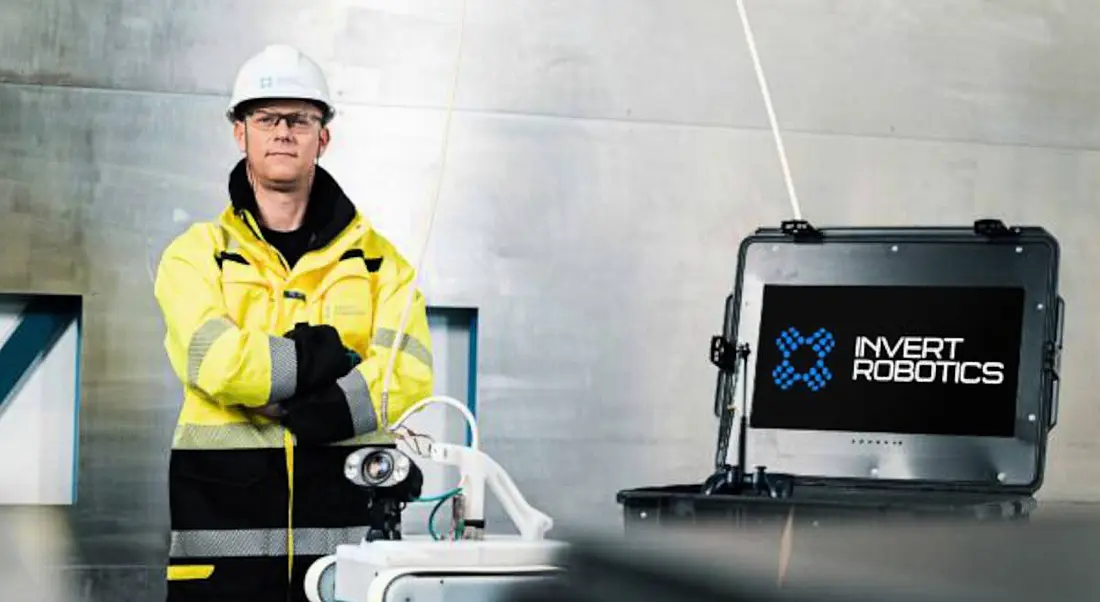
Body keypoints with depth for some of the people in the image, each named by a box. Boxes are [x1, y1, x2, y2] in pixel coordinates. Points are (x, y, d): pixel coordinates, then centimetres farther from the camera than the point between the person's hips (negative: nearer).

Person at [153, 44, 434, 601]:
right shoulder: (196, 255, 8)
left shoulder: (377, 260, 12)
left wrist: (307, 413, -17)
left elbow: (408, 373, -6)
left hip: (347, 533, 1)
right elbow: (212, 361, -12)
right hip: (223, 527, -1)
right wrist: (334, 359, -10)